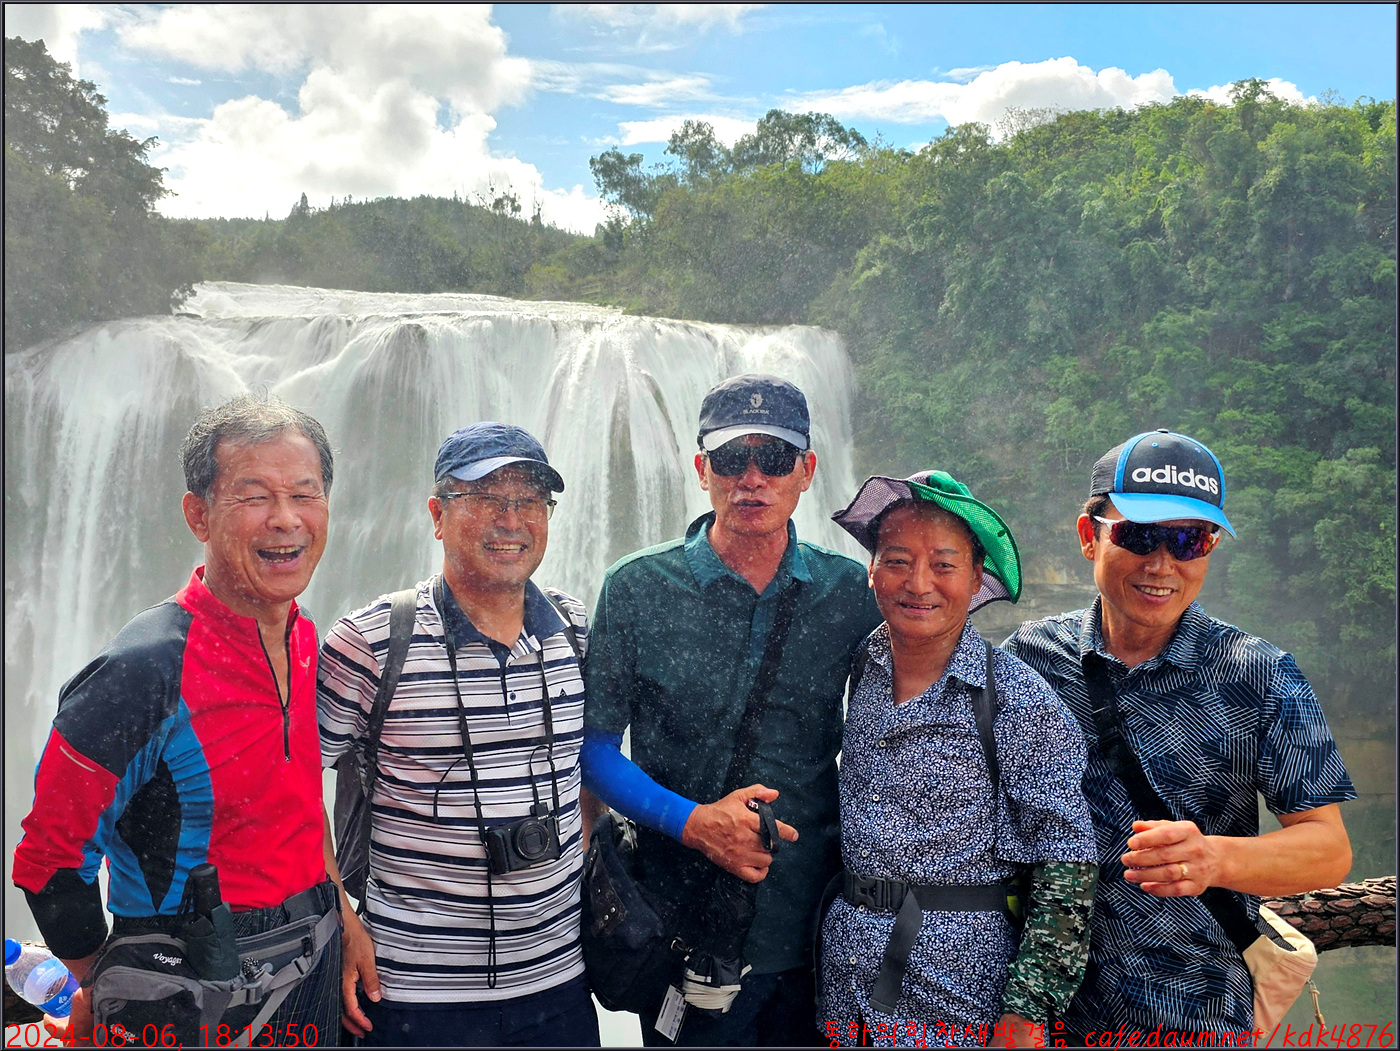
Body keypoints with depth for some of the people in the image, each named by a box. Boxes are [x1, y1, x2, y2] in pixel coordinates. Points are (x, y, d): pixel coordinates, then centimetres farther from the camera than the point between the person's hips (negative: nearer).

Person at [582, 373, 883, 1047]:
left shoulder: (851, 594, -2)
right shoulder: (636, 589, -7)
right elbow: (593, 745, -4)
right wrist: (691, 821, -16)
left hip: (819, 934, 2)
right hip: (683, 933, -2)